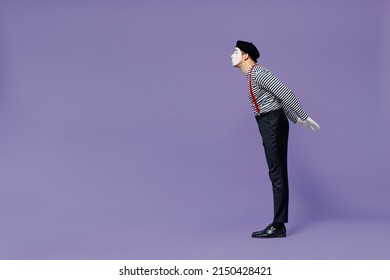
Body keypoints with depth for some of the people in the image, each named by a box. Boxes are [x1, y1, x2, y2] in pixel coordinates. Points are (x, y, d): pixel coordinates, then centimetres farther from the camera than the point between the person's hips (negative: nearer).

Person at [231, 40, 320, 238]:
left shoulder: (259, 73, -14)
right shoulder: (253, 76, 17)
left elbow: (285, 93, -18)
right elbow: (280, 97, 23)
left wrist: (304, 117, -17)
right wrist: (296, 119, 28)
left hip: (273, 123, -10)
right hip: (269, 124, 10)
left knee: (277, 173, -7)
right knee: (277, 173, 10)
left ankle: (278, 225, -4)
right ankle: (278, 224, 14)